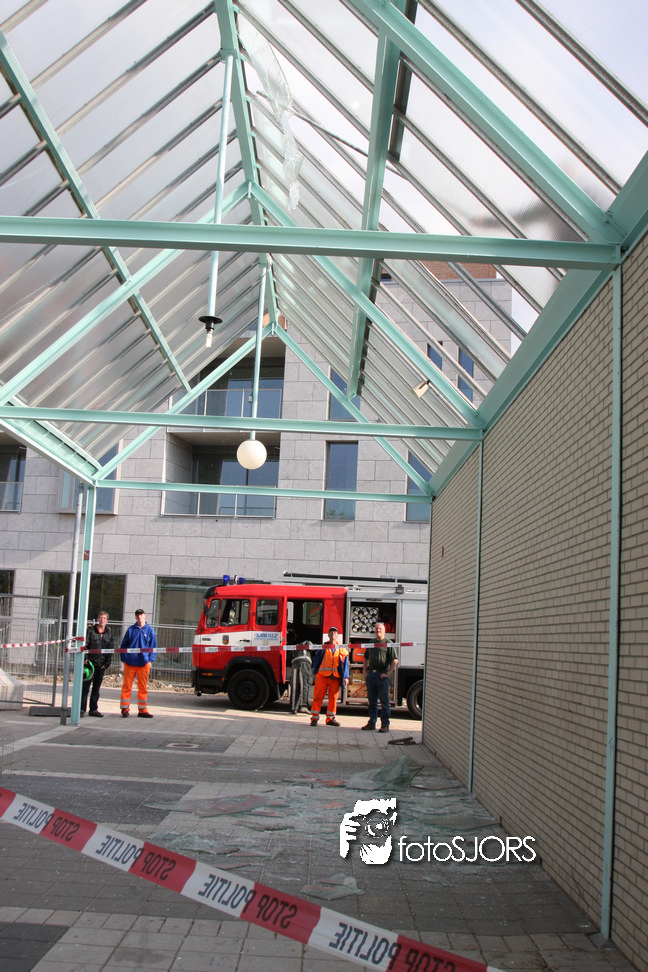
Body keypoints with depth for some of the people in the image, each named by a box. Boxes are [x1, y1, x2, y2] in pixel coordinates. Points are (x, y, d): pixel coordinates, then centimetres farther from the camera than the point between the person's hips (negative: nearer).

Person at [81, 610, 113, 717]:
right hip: (90, 662, -3)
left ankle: (93, 709, 14)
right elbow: (85, 644, -1)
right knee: (85, 686, -3)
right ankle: (82, 709, 0)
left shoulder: (109, 633, 10)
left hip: (101, 664, 3)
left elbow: (110, 649, 11)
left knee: (96, 687, 8)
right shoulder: (91, 630, 2)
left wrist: (107, 663, 2)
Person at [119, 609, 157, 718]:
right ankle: (125, 707, 10)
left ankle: (142, 710, 13)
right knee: (126, 686, 1)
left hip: (144, 663, 1)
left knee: (143, 687, 5)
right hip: (129, 663, 0)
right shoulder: (131, 629, 6)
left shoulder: (150, 630, 6)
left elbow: (153, 647, 9)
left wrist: (150, 660, -1)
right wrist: (123, 659, 1)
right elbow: (123, 645, 10)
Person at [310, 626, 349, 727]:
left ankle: (330, 718, 16)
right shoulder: (323, 647, 7)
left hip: (335, 677, 2)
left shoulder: (342, 649, 10)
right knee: (318, 696, -4)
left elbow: (345, 664, 11)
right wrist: (316, 673, 1)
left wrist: (346, 677, 4)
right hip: (322, 676, -2)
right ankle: (314, 718, -1)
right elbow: (316, 660, 9)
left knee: (333, 698, 5)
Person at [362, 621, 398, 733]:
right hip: (371, 674, 6)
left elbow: (395, 660, -7)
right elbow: (366, 658, 26)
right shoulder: (371, 644, 16)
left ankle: (385, 724, 0)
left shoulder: (388, 644, -2)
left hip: (382, 675, -6)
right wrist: (364, 670, 13)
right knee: (372, 700, 10)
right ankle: (372, 722, 18)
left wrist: (388, 673, -12)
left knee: (384, 701, -3)